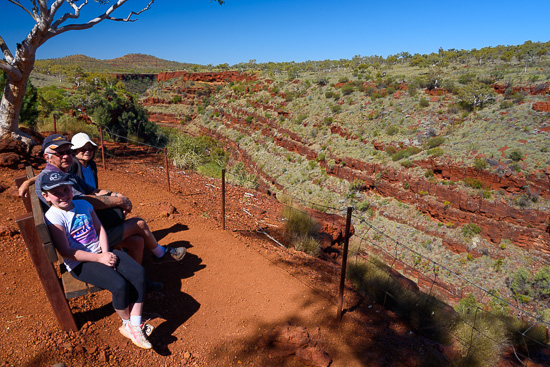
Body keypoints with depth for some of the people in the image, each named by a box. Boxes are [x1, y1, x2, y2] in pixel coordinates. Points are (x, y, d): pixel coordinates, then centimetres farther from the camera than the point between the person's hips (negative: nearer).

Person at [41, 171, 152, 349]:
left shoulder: (83, 205, 7)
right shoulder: (53, 217, -11)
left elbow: (100, 228, 8)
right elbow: (66, 252, -16)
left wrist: (106, 252, -8)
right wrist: (100, 258, -18)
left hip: (101, 253, 6)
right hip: (80, 264, -6)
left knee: (138, 272, -17)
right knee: (120, 286, -27)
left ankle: (135, 327, -10)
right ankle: (126, 324, 4)